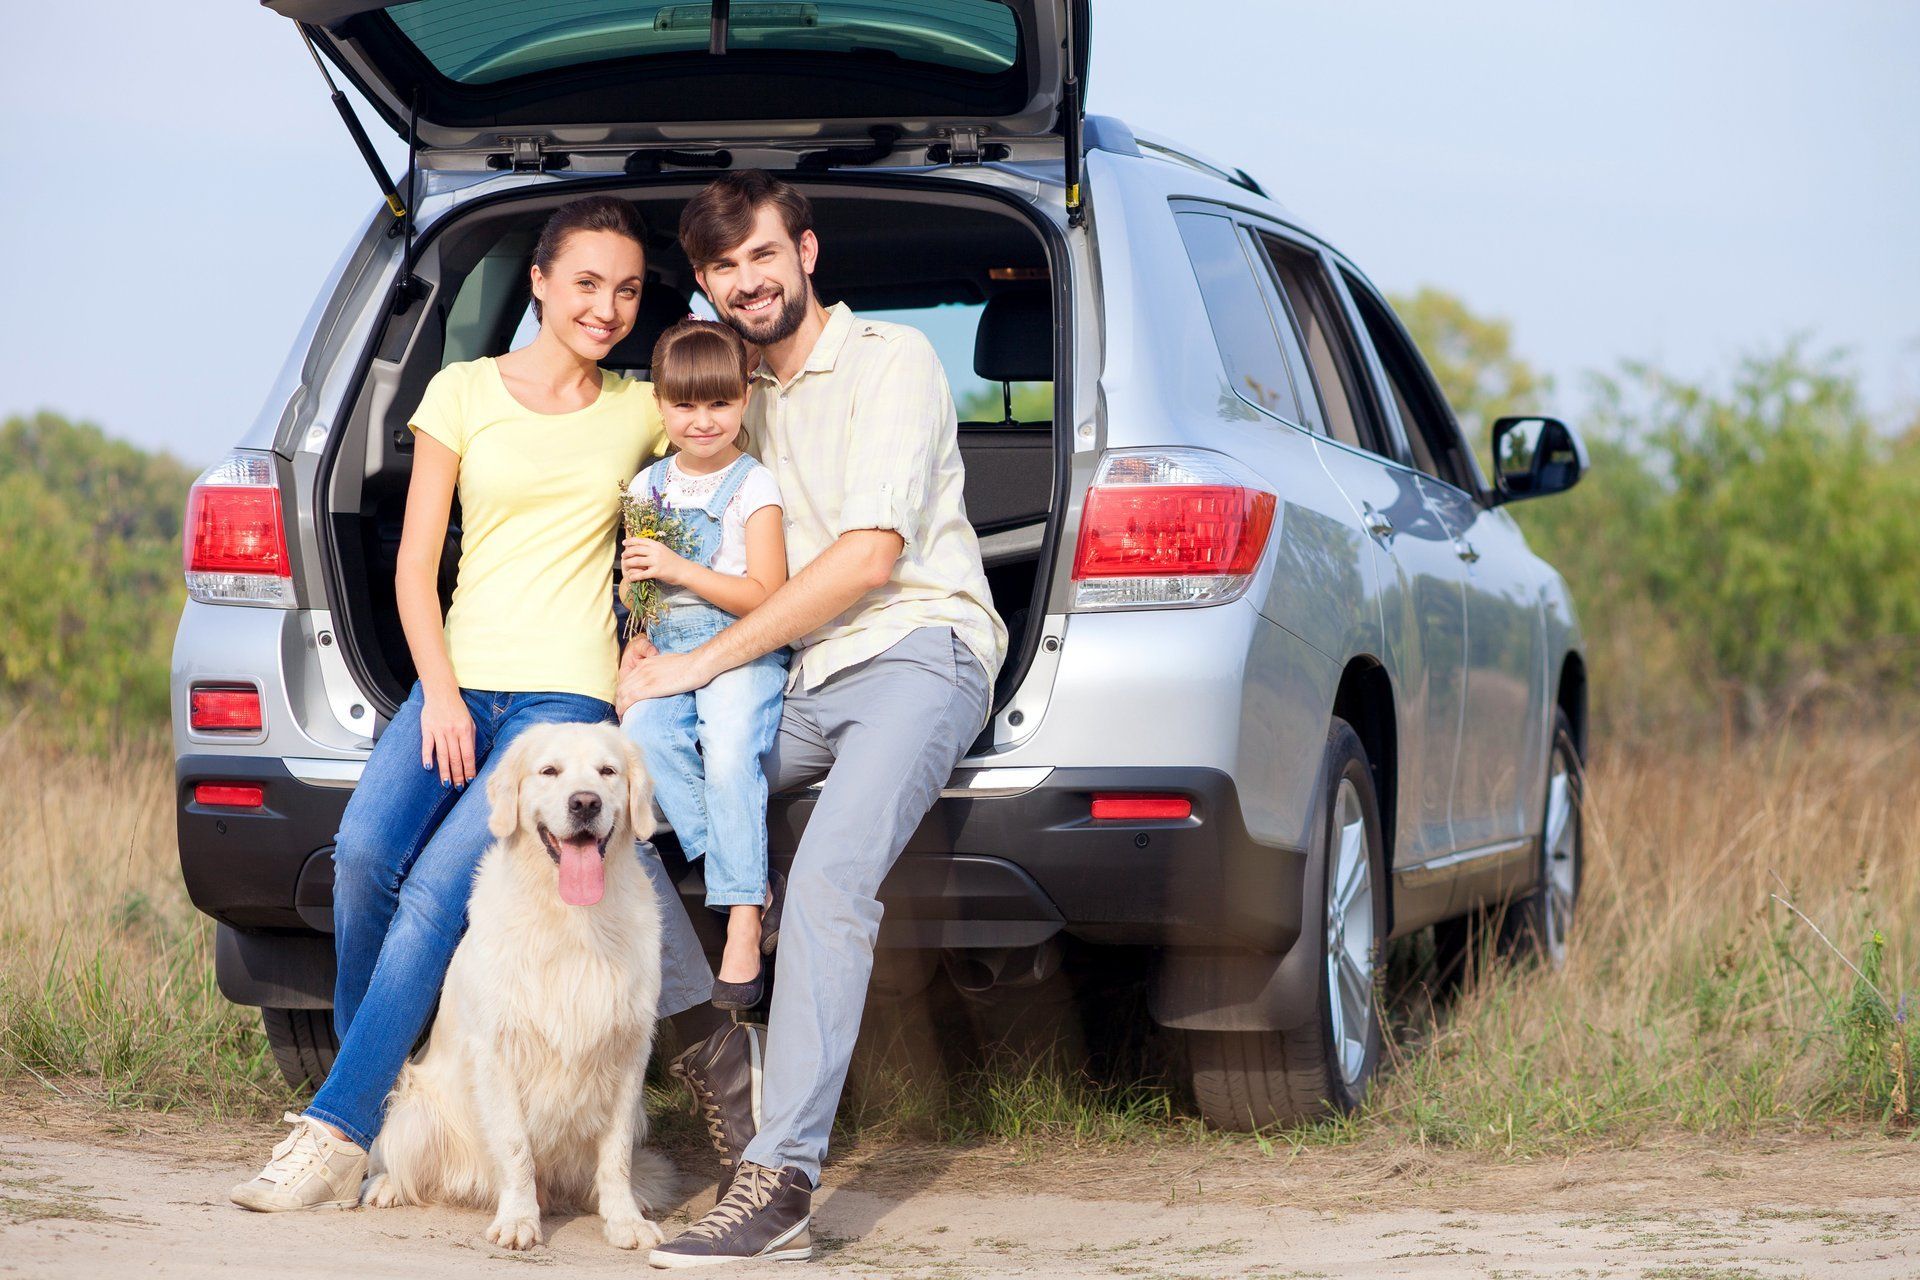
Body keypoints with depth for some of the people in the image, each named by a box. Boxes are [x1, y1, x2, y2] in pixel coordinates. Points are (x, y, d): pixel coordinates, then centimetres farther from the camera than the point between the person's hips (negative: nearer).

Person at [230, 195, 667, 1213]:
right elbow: (415, 564, 7)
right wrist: (440, 691, -7)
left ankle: (339, 1135, -20)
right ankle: (375, 1081, -3)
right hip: (460, 675, 2)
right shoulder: (464, 392, 8)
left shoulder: (643, 413, 9)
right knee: (364, 854, -24)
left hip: (569, 692, -1)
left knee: (437, 889, -21)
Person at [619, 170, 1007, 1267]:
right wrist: (651, 636, 4)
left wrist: (704, 663, -13)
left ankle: (779, 1186, -37)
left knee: (829, 875, -30)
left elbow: (869, 556, -13)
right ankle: (711, 1042, -5)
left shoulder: (891, 361, -4)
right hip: (795, 684, 8)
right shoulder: (734, 391, 19)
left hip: (917, 653, -8)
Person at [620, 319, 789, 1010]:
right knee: (642, 731, -27)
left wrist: (676, 568, -14)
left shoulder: (754, 486, 0)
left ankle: (743, 925, -27)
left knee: (729, 749, -30)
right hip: (665, 647, 5)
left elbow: (765, 596, -7)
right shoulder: (647, 486, 15)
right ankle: (747, 877, -25)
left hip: (741, 649, -4)